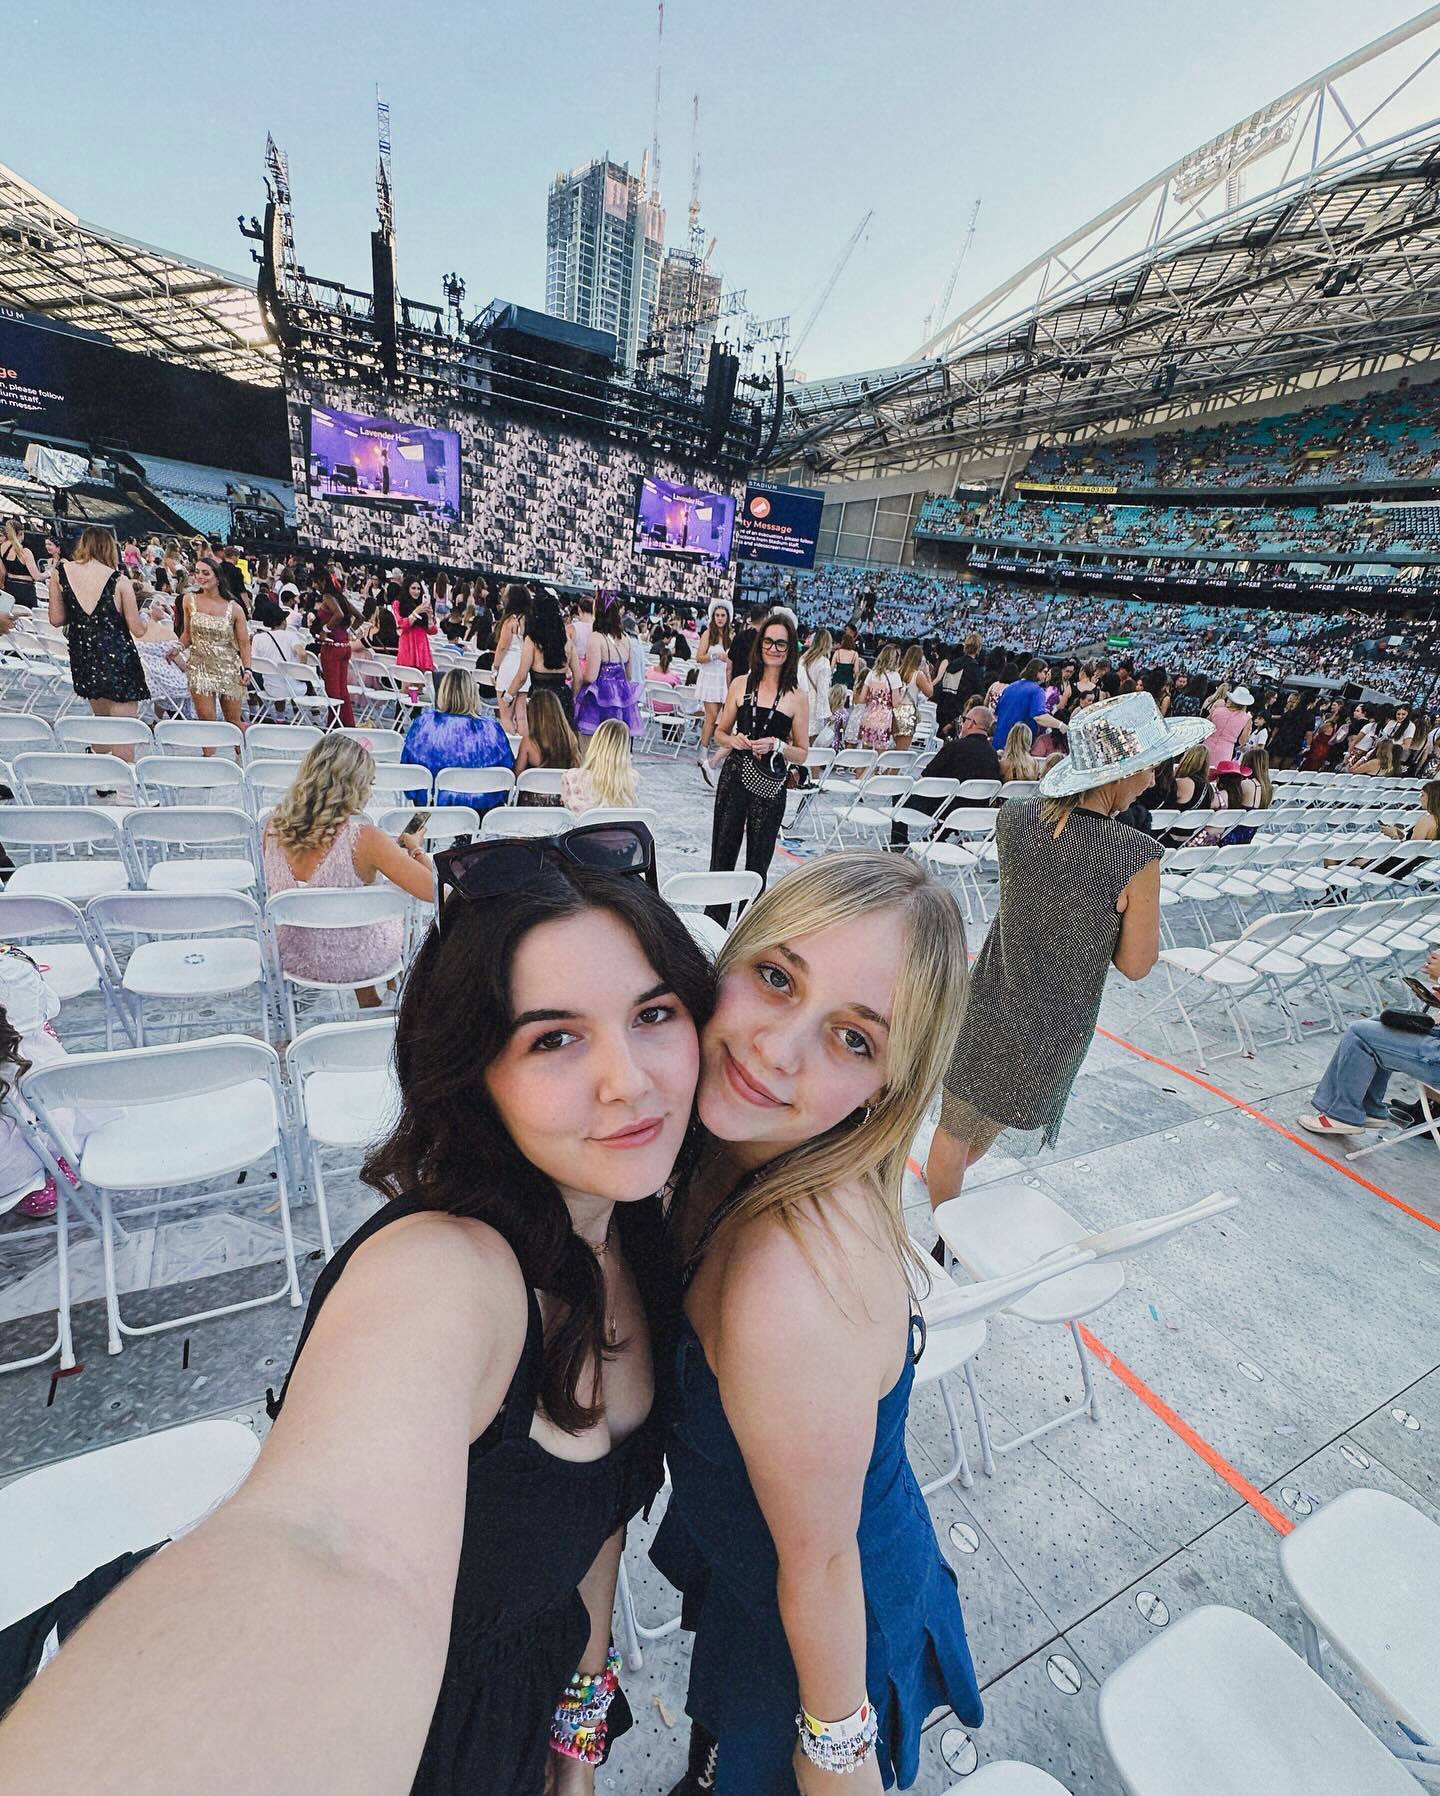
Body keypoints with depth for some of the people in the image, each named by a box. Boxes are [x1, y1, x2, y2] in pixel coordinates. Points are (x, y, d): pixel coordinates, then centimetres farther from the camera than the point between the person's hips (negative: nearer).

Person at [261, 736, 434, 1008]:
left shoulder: (274, 824, -13)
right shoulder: (363, 838, -30)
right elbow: (431, 890, -30)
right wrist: (415, 847, -10)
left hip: (294, 961, 4)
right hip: (354, 965, -4)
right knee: (393, 907, 31)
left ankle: (368, 1000, 53)